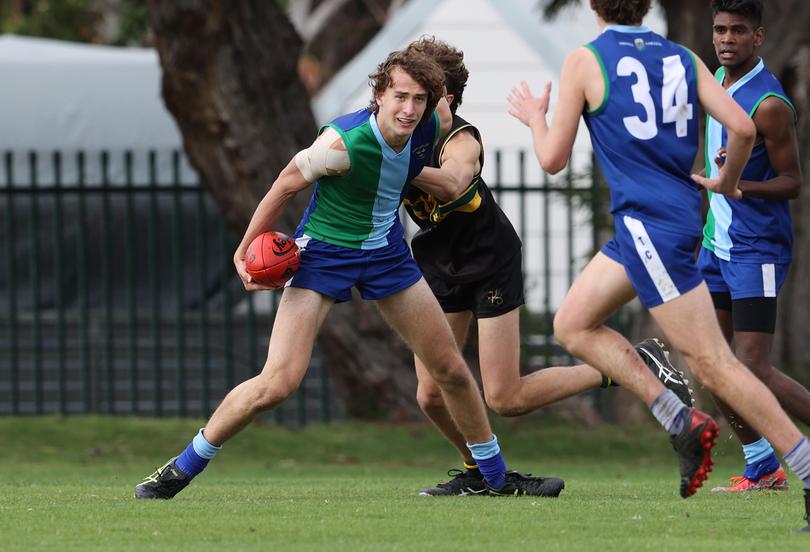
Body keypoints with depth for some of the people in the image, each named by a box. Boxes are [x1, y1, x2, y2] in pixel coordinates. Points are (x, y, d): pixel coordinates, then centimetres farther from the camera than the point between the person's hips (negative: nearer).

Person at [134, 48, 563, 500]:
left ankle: (497, 477, 28)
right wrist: (246, 250, -8)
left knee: (452, 369, 9)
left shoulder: (434, 125, -13)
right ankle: (181, 469, -2)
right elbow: (286, 187, -14)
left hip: (387, 250, 6)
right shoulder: (343, 144, -29)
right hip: (324, 253, -6)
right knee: (278, 383, -17)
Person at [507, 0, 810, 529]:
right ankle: (683, 422, 6)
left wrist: (535, 117, 20)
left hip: (650, 224, -8)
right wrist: (727, 182, 19)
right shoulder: (682, 58, 9)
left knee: (713, 362, -8)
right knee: (573, 325, 17)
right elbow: (742, 128, -1)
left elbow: (553, 159, -1)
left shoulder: (584, 62, -5)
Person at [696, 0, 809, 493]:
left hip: (757, 248, -9)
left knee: (753, 370, -13)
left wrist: (740, 185, -31)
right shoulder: (718, 79, 8)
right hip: (717, 244, 9)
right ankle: (763, 467, 14)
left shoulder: (770, 105, -18)